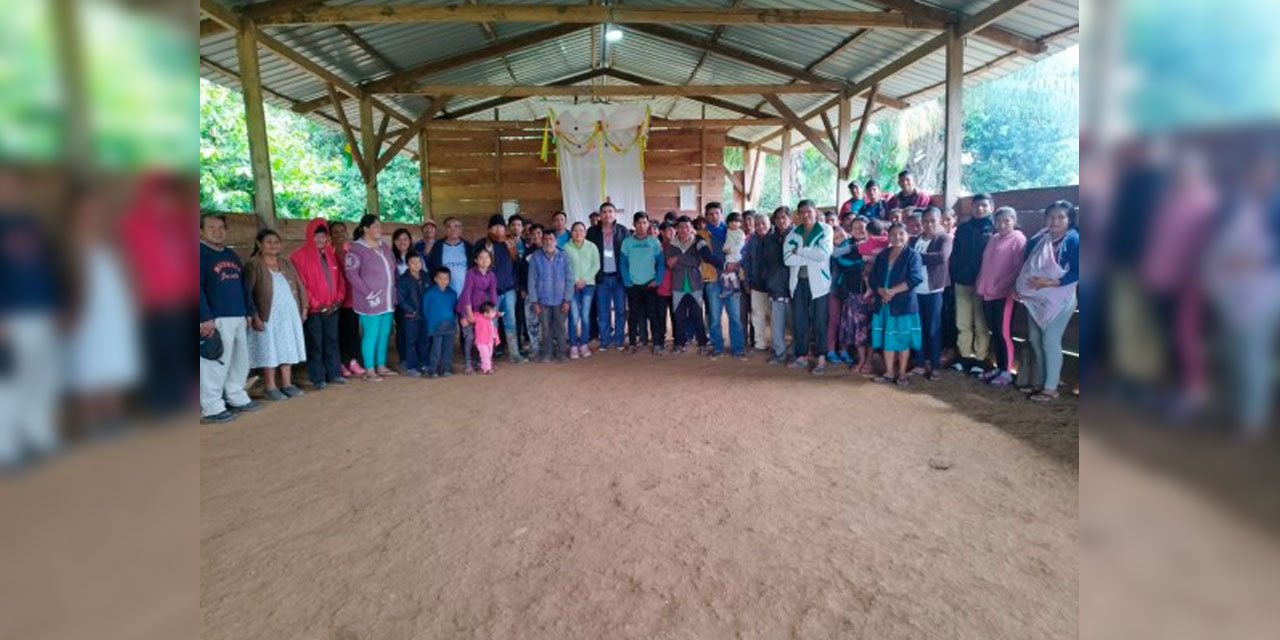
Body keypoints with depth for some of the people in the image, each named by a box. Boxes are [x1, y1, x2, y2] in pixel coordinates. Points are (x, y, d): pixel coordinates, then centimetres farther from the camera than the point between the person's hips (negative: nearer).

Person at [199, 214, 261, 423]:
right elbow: (197, 288, -13)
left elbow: (243, 286, 21)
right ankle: (212, 408, 2)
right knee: (215, 363, -5)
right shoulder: (201, 254, -6)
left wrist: (249, 312, 16)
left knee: (240, 360, 13)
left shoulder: (232, 255, 19)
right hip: (215, 319, -8)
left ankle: (236, 398, 26)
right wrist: (206, 318, -18)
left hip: (238, 317, 8)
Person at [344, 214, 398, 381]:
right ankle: (369, 370, 8)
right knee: (371, 335, -1)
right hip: (371, 302, -7)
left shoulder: (384, 246, 13)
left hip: (388, 300, 7)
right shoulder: (356, 249, -9)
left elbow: (392, 268, 20)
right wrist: (367, 293, -15)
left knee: (385, 334, 12)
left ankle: (381, 366, 23)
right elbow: (351, 274, -13)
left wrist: (394, 290, 11)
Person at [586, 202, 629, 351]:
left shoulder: (623, 231, 3)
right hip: (601, 277, 0)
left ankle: (618, 340, 14)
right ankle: (604, 341, 13)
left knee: (620, 310, 4)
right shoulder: (592, 232, 4)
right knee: (602, 312, 5)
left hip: (619, 276, 0)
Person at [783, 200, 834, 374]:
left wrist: (799, 250, -9)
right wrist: (813, 258, -13)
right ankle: (802, 356, 18)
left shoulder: (825, 230, 0)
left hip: (818, 282, -3)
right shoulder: (793, 233, 8)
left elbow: (823, 254, -16)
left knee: (819, 321, -1)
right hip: (798, 282, 4)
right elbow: (787, 258, -7)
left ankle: (821, 359, 5)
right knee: (799, 321, 7)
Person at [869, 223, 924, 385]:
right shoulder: (882, 255, 11)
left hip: (903, 304, -4)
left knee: (902, 339, 3)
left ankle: (902, 373, 13)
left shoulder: (912, 255, -3)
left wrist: (892, 291, -20)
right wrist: (881, 291, -13)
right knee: (887, 339, 8)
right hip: (883, 303, 4)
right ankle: (889, 372, 18)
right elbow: (872, 278, 6)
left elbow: (914, 279, -16)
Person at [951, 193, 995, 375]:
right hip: (962, 282, 3)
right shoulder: (962, 228, 9)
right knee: (962, 324, 8)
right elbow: (955, 254, 10)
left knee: (981, 324, 4)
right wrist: (954, 275, 1)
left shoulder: (995, 228, 0)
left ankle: (979, 359, 12)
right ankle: (964, 356, 18)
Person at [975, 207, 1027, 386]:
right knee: (994, 332, 12)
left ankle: (1007, 372, 6)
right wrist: (980, 284, 11)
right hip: (988, 293, 7)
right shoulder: (993, 239, 15)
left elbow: (1019, 268, -13)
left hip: (1004, 294, -7)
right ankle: (999, 367, 22)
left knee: (1004, 333, -3)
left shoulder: (1018, 239, -6)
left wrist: (1003, 286, -18)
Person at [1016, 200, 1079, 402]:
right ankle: (1037, 382, 21)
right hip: (1036, 299, 6)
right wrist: (1018, 287, -1)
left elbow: (1077, 273, -16)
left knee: (1050, 342, -4)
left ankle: (1051, 388, 5)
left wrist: (1049, 282, -24)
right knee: (1035, 340, 10)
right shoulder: (1038, 240, 9)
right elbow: (1026, 267, 13)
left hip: (1059, 299, -6)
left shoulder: (1074, 240, -9)